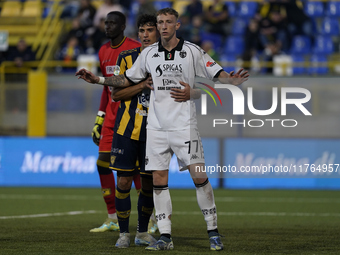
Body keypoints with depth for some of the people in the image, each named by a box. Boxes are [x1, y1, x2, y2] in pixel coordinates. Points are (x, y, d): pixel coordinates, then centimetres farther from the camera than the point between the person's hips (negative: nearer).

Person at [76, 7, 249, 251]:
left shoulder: (192, 51, -1)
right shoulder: (149, 54, 8)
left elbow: (216, 72, -1)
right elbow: (127, 79, 17)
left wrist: (233, 80, -22)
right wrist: (97, 79, 8)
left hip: (184, 125, -3)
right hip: (156, 127, 3)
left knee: (199, 176, -9)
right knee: (159, 180, 1)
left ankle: (213, 232, 1)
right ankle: (165, 237, 7)